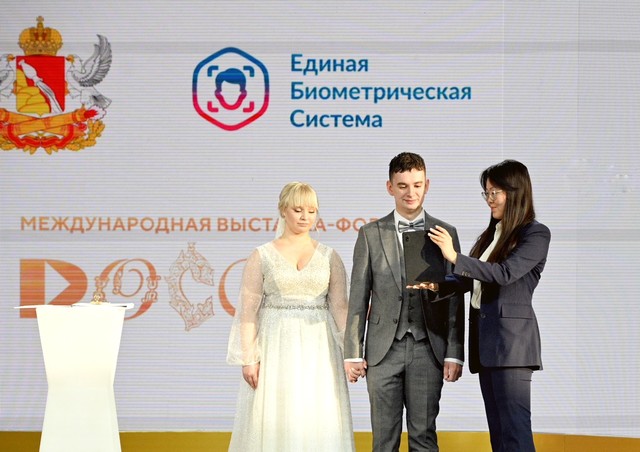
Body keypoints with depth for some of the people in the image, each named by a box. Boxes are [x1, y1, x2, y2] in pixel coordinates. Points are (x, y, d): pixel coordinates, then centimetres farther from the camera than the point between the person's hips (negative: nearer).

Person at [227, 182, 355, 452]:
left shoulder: (329, 257, 7)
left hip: (318, 350, 1)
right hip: (276, 348, -1)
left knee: (319, 423, 0)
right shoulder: (261, 256, 3)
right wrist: (248, 358, -8)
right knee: (274, 423, -1)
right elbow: (248, 310, -1)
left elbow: (340, 307, 1)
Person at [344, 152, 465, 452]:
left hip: (428, 349, 0)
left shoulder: (445, 234, 6)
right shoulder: (371, 234, 6)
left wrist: (455, 354, -2)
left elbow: (454, 299, 4)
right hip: (384, 349, 0)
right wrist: (352, 353, -1)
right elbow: (358, 299, 5)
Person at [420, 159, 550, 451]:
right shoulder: (491, 234, 17)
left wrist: (455, 257, -21)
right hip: (484, 337, 8)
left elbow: (505, 273, -18)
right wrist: (438, 286, 3)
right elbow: (472, 279, 20)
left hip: (510, 338, -8)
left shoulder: (536, 234, -6)